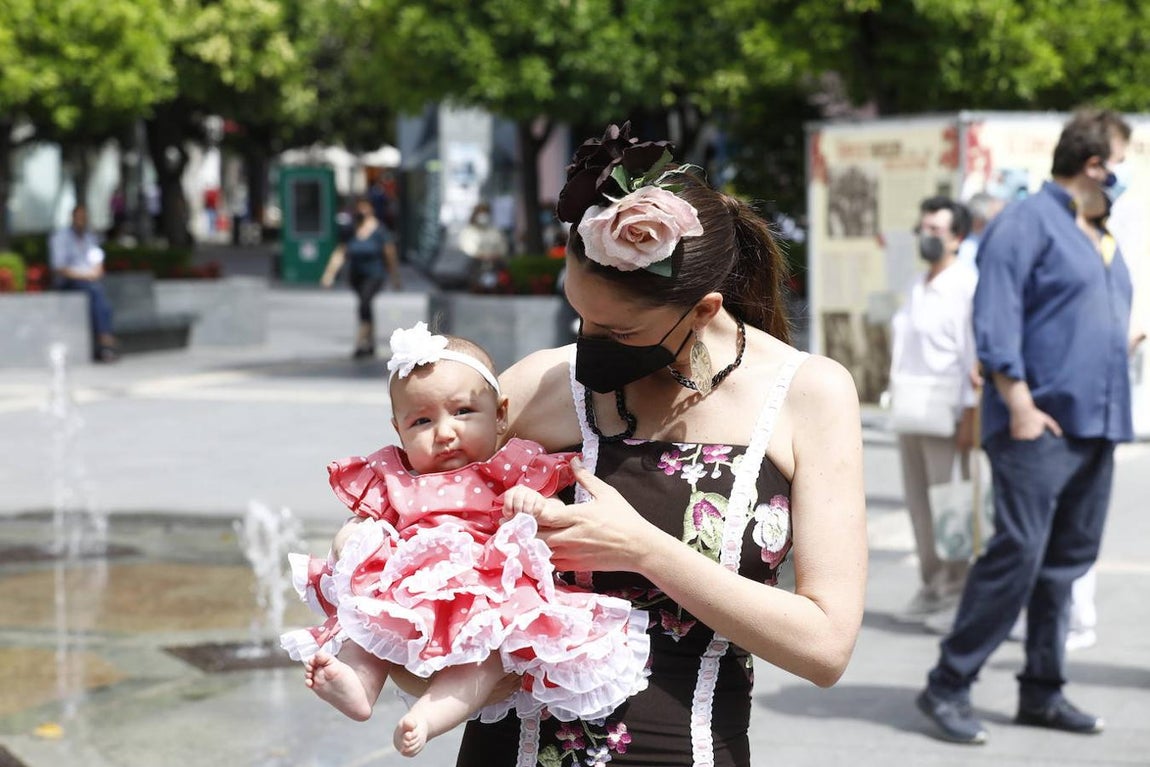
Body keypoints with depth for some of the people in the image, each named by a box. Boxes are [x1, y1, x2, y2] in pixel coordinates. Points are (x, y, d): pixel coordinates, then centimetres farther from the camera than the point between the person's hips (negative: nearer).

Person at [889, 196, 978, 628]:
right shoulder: (916, 288, 17)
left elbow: (975, 353, -11)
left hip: (946, 414, -8)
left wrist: (970, 414, -15)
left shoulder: (966, 286, -6)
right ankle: (930, 585, 14)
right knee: (919, 503, 8)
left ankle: (957, 589, 1)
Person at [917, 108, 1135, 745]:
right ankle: (947, 686, -3)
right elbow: (995, 318, -14)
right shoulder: (1027, 223, -6)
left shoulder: (1098, 234, 20)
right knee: (1017, 554, -11)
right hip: (1040, 425, -8)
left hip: (1095, 428, 9)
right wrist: (1018, 402, -19)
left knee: (1068, 560, 9)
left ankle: (1042, 692, 16)